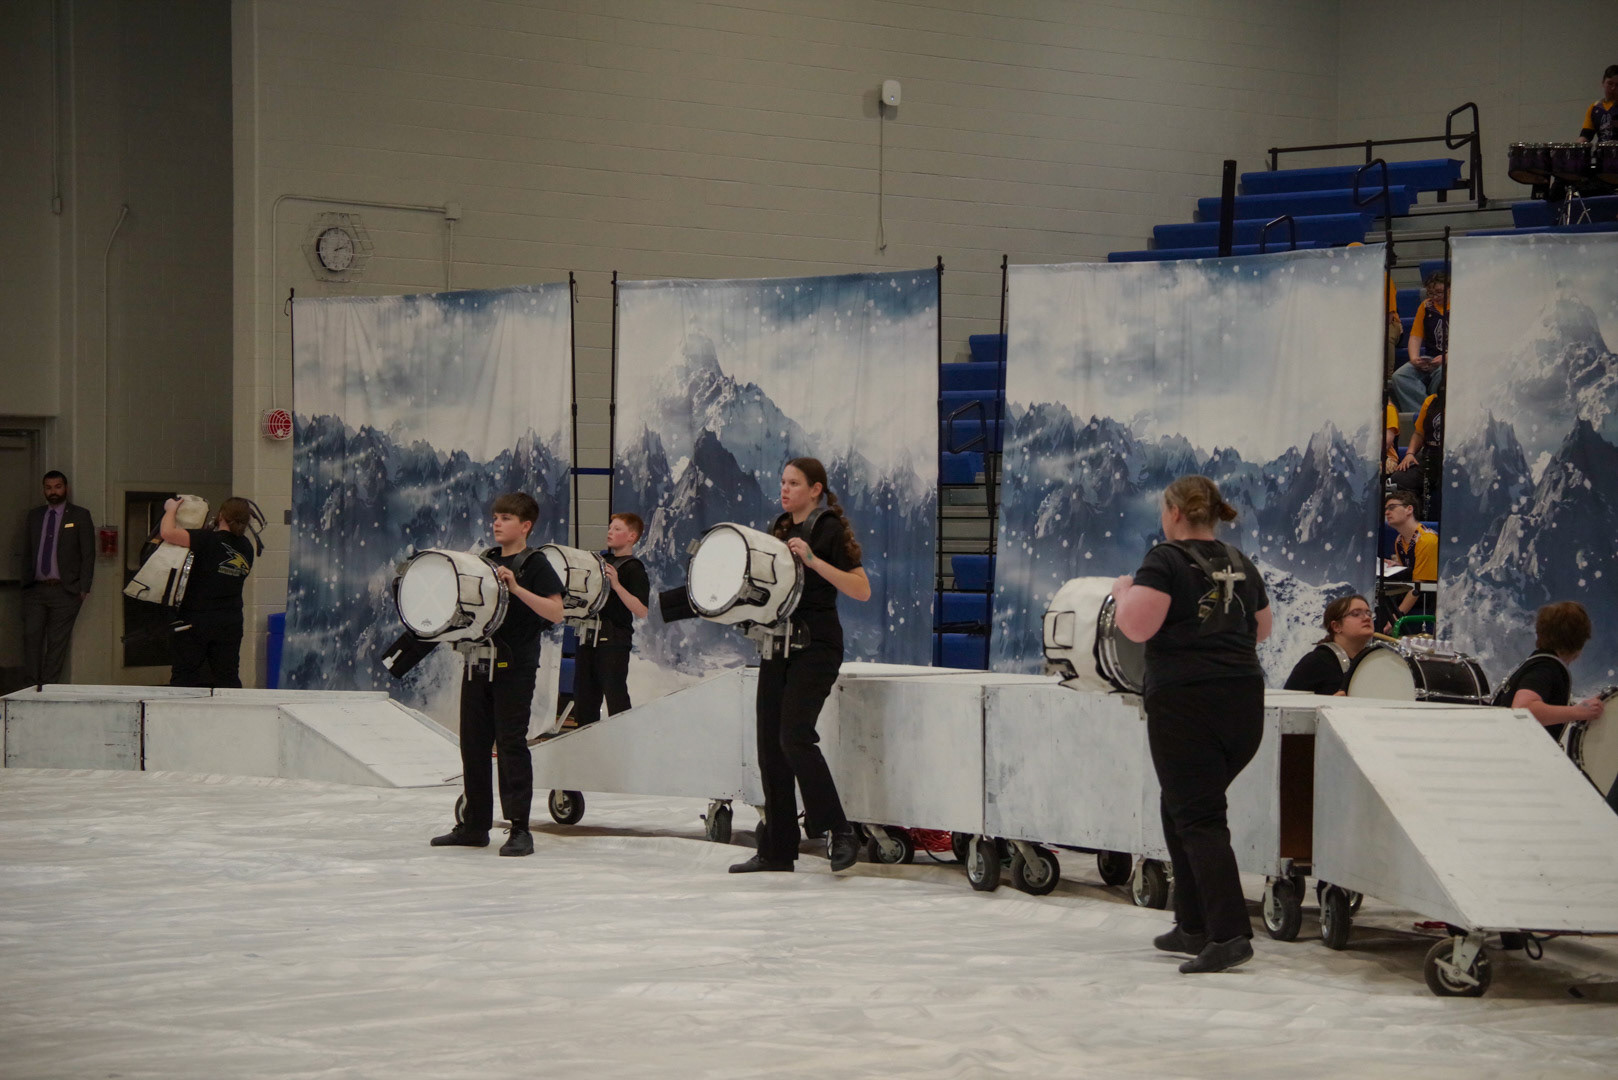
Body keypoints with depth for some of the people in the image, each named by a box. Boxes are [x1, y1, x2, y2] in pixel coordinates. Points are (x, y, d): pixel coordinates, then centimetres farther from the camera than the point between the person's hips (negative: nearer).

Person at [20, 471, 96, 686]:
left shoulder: (80, 516, 4)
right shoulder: (33, 516, 15)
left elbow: (88, 554, 1)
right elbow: (27, 553, 17)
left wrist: (84, 588, -7)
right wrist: (24, 584, 8)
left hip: (64, 590, -3)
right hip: (35, 589, 3)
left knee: (57, 641, -3)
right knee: (31, 636, -6)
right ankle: (33, 685, 0)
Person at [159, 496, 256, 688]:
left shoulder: (209, 540, -16)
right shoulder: (246, 548, 3)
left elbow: (168, 532, -23)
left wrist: (171, 509, -4)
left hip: (194, 620, -5)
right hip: (231, 620, 5)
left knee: (183, 676, 1)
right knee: (227, 677, 10)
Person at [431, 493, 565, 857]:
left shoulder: (534, 564, -5)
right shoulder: (484, 561, 15)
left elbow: (555, 612, -16)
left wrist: (517, 588, -24)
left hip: (514, 667, -7)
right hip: (478, 661, 7)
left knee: (511, 745, -8)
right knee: (473, 743, 9)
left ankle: (520, 829, -5)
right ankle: (474, 825, 18)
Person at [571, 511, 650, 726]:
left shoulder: (634, 569, -7)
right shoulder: (599, 560, 14)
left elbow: (641, 611, -18)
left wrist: (616, 585, -25)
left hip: (614, 642, -7)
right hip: (587, 638, 8)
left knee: (616, 700, -6)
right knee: (584, 699, 11)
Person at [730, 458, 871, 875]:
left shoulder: (831, 530, -7)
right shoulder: (781, 530, 15)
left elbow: (862, 591, -14)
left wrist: (813, 560, -21)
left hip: (816, 646, -8)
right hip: (778, 643, 8)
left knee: (795, 736, -20)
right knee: (770, 745, 4)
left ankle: (838, 831, -12)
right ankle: (777, 849, 9)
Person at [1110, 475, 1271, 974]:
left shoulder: (1166, 561, -7)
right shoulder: (1240, 564, 13)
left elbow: (1137, 626, -16)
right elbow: (1261, 628, 24)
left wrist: (1123, 592, 3)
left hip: (1185, 702, -7)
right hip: (1244, 701, 7)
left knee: (1198, 818, -5)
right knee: (1181, 806, 20)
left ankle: (1229, 933, -15)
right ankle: (1193, 926, 22)